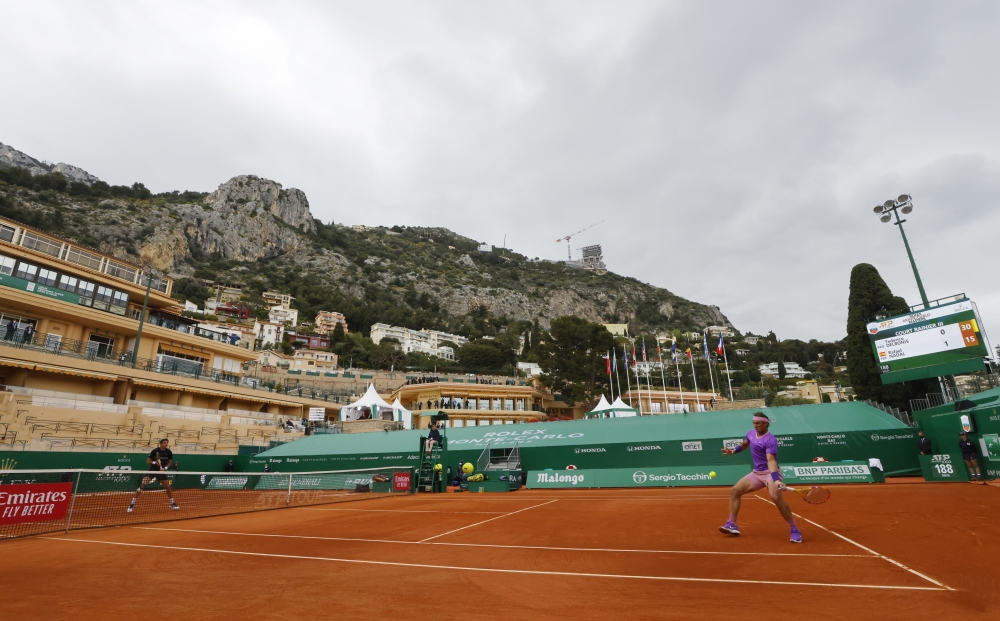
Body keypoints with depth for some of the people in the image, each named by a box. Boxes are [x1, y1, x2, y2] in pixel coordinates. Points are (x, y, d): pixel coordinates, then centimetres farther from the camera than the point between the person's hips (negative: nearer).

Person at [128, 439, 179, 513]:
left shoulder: (169, 452, -6)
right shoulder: (155, 451, -14)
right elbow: (148, 461, -8)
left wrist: (165, 468, -11)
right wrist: (155, 462, -26)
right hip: (152, 470, -3)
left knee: (168, 487, 5)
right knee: (142, 486, -20)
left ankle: (172, 503, 21)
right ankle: (132, 504, -7)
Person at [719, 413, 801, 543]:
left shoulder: (770, 440, -21)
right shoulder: (750, 434, 4)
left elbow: (771, 460, -34)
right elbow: (744, 444, 27)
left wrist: (776, 479, -46)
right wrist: (734, 451, 11)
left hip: (769, 473, -8)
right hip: (756, 473, 8)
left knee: (776, 497, -32)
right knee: (734, 491, 4)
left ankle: (794, 530, -15)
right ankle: (732, 525, 10)